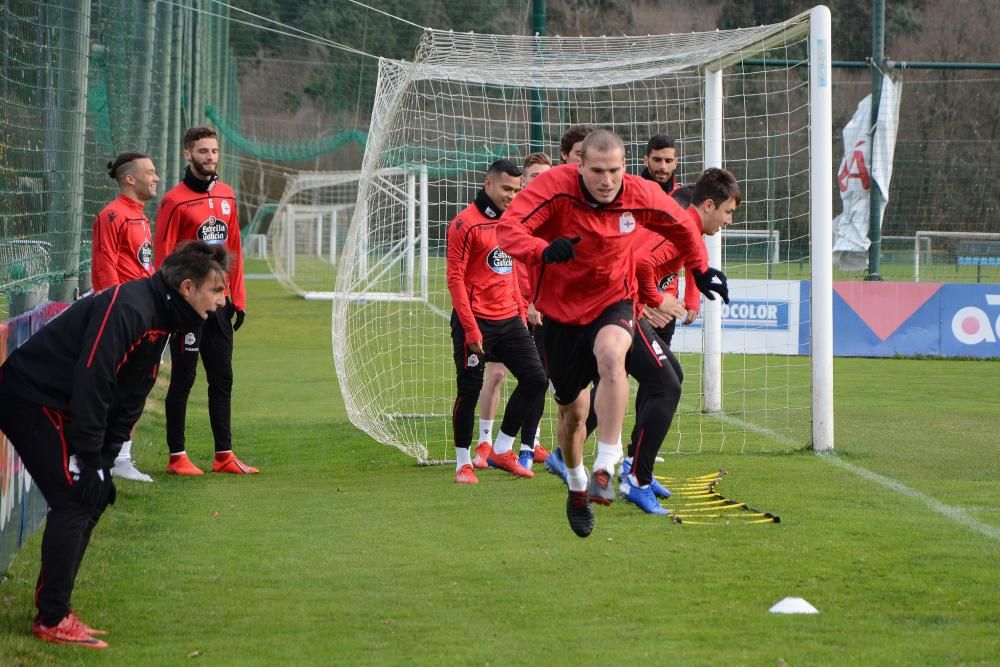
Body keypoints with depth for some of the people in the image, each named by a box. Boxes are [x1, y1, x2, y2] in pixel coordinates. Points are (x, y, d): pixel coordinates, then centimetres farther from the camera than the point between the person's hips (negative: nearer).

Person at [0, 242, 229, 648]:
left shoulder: (159, 320, 9)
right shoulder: (128, 309, -24)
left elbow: (128, 401, 12)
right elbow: (91, 385, -28)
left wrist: (105, 460, 5)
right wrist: (90, 459, -24)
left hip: (55, 406, 10)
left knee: (94, 500, 11)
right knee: (74, 501, -12)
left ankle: (53, 609, 19)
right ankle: (52, 620, -5)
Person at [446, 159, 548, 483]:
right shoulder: (465, 224, -10)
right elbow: (455, 279, -13)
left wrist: (521, 314, 14)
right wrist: (471, 329, -17)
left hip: (509, 320, 7)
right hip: (476, 322, -7)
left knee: (535, 379, 1)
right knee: (469, 392, -2)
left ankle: (502, 450, 13)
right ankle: (463, 463, 11)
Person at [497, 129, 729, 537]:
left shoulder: (641, 196, -14)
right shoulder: (554, 187, -22)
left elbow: (681, 227, 8)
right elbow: (507, 229, -34)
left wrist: (700, 270, 21)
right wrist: (543, 251, -53)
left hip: (613, 302, 0)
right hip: (562, 309, 0)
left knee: (610, 354, -36)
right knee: (572, 413, 10)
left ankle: (605, 467, -34)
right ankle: (577, 487, 40)